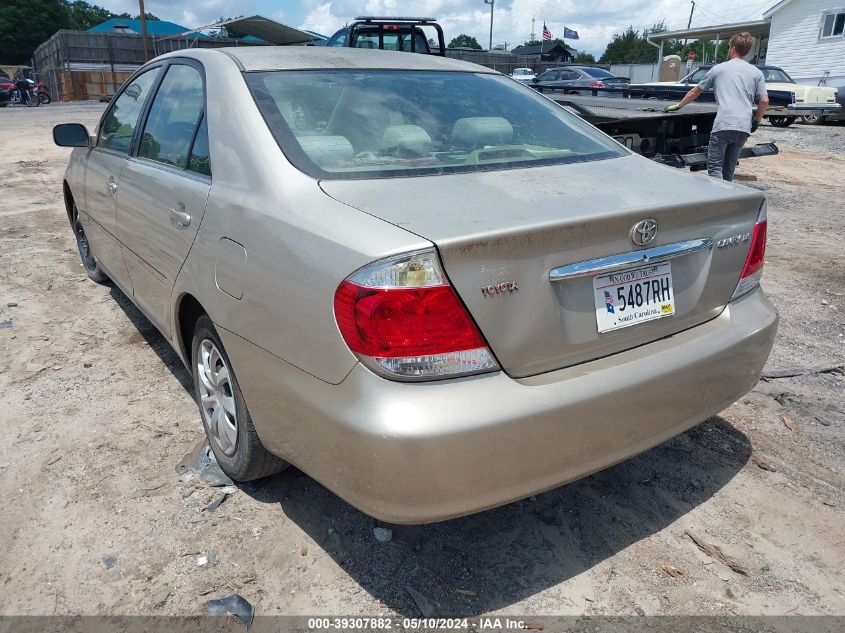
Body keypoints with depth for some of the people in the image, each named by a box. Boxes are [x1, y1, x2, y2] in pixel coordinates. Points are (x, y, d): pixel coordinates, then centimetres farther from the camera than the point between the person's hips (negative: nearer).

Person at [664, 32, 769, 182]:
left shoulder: (718, 69, 10)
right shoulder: (756, 73, 14)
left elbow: (695, 91, 19)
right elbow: (764, 101, 6)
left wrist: (678, 106, 32)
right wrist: (756, 121, 21)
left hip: (723, 125, -4)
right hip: (744, 127, 4)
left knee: (715, 166, -2)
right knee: (729, 169, 14)